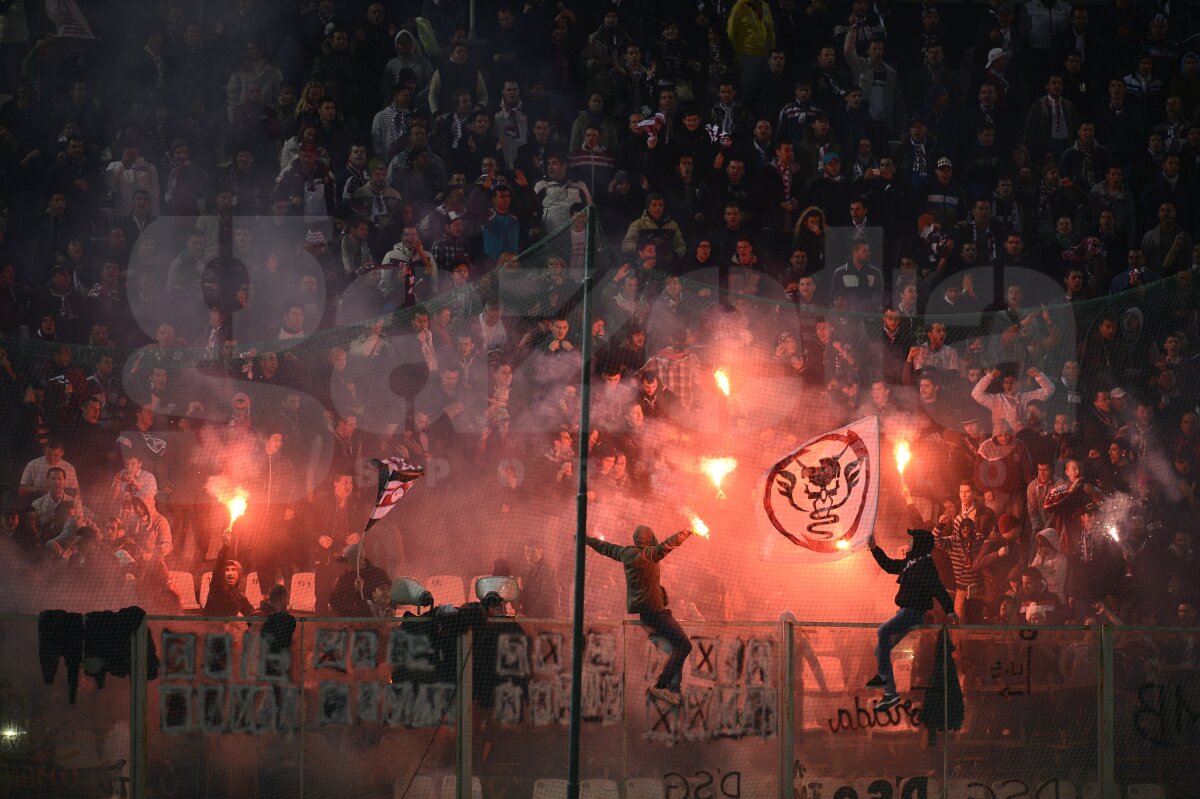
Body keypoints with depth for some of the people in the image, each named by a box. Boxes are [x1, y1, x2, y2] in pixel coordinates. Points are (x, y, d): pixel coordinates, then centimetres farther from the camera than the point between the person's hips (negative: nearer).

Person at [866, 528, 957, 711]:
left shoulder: (925, 565, -14)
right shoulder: (910, 562, 14)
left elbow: (937, 588, -21)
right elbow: (889, 565, 28)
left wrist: (949, 610, -27)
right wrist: (874, 548, 24)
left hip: (914, 612, -10)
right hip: (905, 612, 10)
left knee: (884, 631, -30)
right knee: (880, 650, 9)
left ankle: (882, 675, -25)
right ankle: (890, 693, 11)